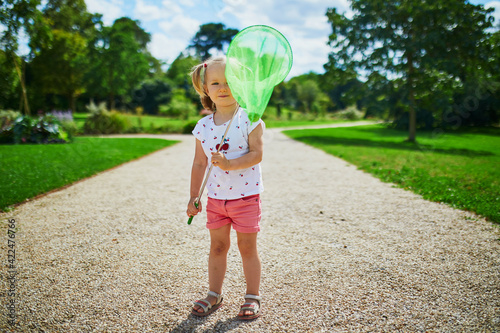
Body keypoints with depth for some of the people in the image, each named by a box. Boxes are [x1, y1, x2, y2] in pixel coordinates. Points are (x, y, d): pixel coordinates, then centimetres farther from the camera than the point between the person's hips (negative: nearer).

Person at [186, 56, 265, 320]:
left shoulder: (249, 119, -11)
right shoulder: (203, 126, 2)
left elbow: (256, 154, -17)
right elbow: (199, 163, 7)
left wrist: (229, 164, -30)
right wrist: (194, 197, 9)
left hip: (246, 196, -4)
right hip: (216, 197, 4)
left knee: (247, 247, 7)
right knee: (217, 246, 14)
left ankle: (253, 296, 24)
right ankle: (214, 294, 31)